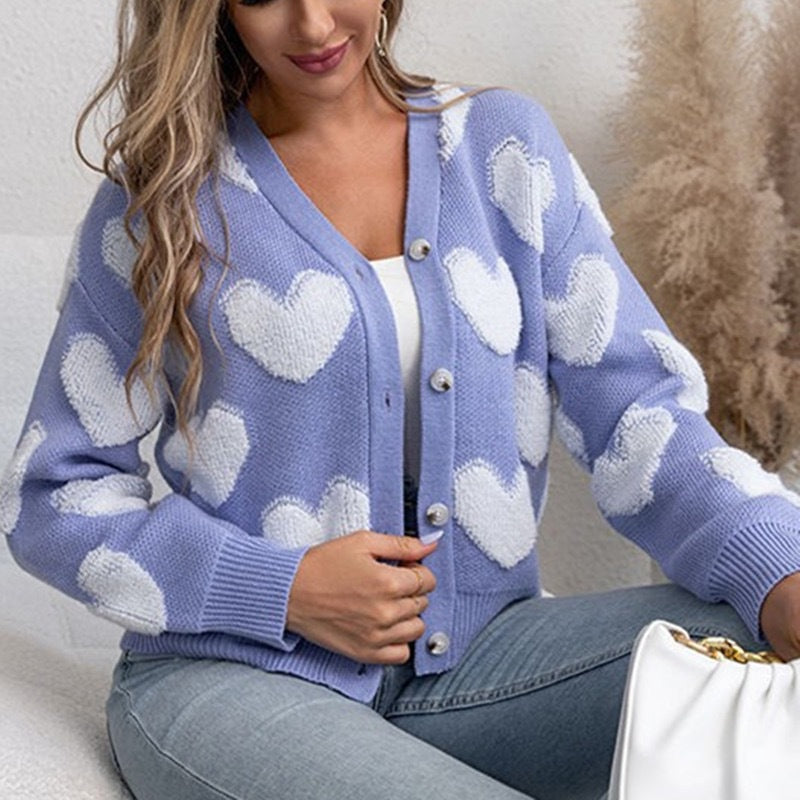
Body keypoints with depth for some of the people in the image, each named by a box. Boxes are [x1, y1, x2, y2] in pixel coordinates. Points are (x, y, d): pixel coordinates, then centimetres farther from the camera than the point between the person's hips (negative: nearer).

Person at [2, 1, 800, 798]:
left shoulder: (504, 144, 8)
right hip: (228, 675, -2)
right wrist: (284, 593, -12)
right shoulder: (164, 193, 1)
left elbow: (636, 406, -1)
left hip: (475, 652, 3)